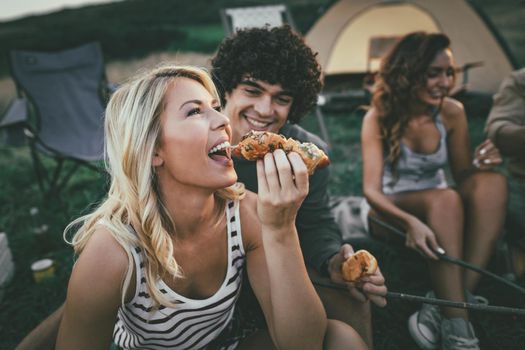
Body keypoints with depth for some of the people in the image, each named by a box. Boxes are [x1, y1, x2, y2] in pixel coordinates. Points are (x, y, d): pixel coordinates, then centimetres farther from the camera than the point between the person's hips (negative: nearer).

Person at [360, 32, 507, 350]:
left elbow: (461, 177, 4)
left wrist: (477, 166, -21)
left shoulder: (452, 113, -4)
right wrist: (410, 221, -41)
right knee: (444, 199, -37)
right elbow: (371, 190, -21)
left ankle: (446, 310, -30)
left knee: (492, 182, -27)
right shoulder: (379, 118, -15)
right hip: (394, 214, -4)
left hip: (440, 211, 4)